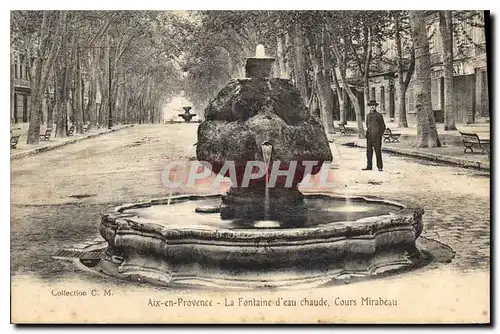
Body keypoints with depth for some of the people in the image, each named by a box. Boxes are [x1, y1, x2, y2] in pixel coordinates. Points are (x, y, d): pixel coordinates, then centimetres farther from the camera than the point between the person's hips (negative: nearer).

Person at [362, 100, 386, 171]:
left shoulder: (379, 115, -2)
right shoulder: (368, 115, 13)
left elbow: (383, 126, 2)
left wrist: (380, 135, -4)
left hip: (376, 136, -5)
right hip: (369, 136, 5)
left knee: (378, 151, -4)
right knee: (369, 151, 4)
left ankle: (380, 167, 1)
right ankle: (369, 166, 9)